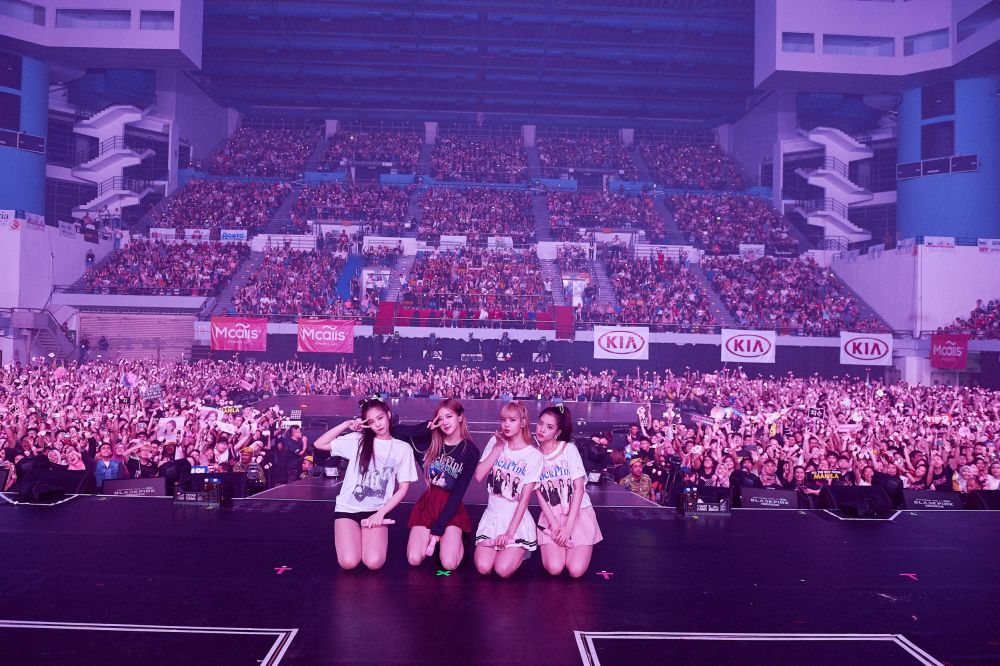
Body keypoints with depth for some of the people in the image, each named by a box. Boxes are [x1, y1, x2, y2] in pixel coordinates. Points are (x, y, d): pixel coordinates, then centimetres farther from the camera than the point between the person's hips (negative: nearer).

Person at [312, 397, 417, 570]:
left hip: (376, 511, 0)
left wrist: (381, 513, -10)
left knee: (374, 562, -22)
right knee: (349, 562, -21)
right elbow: (319, 444, -3)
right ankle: (352, 538, 13)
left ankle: (372, 538, 11)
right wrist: (346, 424, -9)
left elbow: (403, 488, 1)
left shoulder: (403, 448, 1)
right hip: (348, 508, 0)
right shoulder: (357, 440, 2)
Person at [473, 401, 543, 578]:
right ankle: (500, 546, 17)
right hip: (492, 516, 3)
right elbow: (479, 476, -9)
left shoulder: (533, 455, -9)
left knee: (503, 570, -19)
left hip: (517, 519, -3)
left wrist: (509, 532, -14)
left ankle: (519, 551, 14)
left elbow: (524, 499, -10)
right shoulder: (494, 442, 2)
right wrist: (498, 448, -12)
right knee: (483, 568, -15)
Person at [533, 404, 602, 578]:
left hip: (578, 513, -2)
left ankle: (573, 546, 15)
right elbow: (538, 493, -1)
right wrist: (554, 524, -13)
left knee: (576, 570, -17)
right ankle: (559, 542, 13)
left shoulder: (569, 449, -8)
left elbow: (579, 488, -10)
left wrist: (568, 526, -16)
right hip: (551, 516, 2)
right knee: (554, 568, -19)